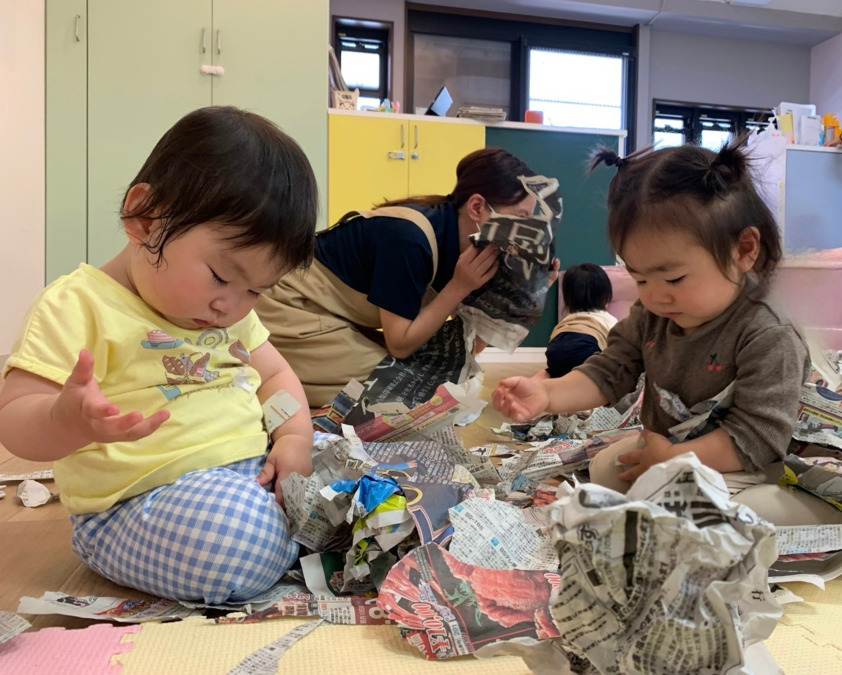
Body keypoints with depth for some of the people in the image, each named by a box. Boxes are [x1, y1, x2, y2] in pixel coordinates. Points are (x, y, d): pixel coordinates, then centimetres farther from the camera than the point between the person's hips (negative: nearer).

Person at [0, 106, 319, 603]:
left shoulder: (232, 312, 12)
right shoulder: (78, 305, -11)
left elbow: (276, 375, 15)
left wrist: (295, 439, -6)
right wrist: (69, 420, -39)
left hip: (255, 470, 7)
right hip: (142, 504, -6)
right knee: (237, 542, -33)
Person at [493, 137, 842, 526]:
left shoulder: (768, 339, -27)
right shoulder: (650, 317, -7)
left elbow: (758, 438, -27)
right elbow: (608, 372, -4)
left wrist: (674, 458, -27)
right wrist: (546, 394, -22)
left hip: (729, 469, -7)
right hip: (661, 447, 7)